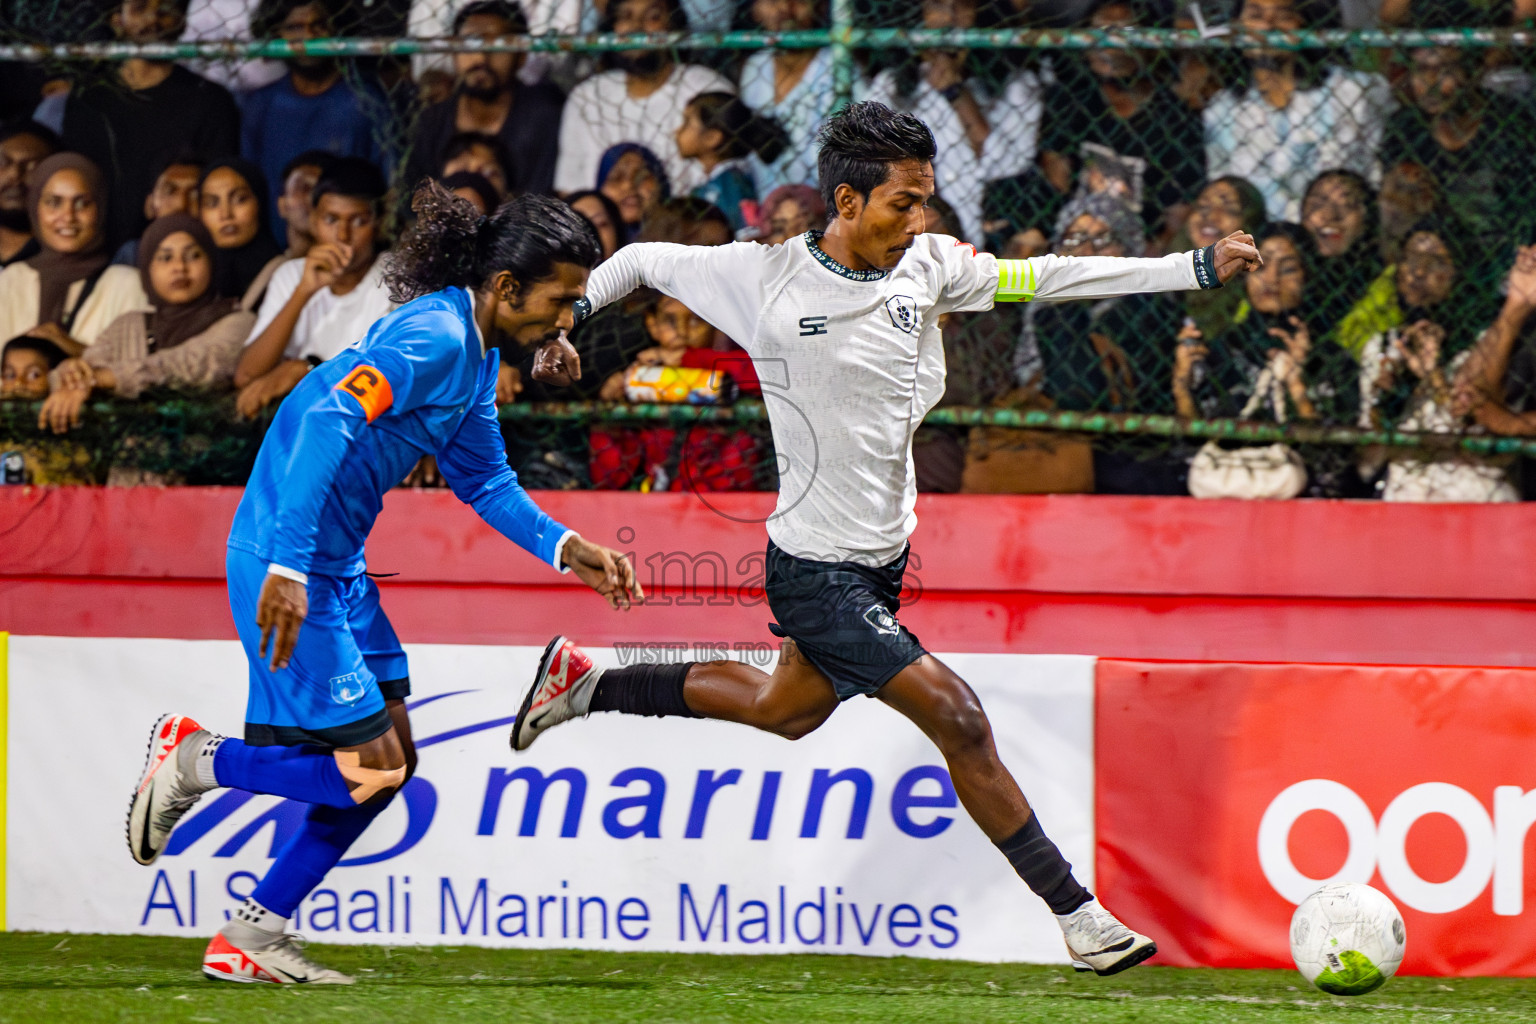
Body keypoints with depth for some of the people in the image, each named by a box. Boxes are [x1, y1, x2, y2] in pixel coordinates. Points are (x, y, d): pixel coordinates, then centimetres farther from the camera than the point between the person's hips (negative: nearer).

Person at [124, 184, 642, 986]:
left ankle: (251, 940, 17)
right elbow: (326, 427, -29)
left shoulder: (477, 353, 11)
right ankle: (195, 759, 6)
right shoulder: (433, 339, -20)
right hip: (287, 558, -10)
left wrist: (565, 549, 8)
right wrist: (288, 569, -34)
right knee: (372, 767, -10)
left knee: (392, 758, 12)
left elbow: (483, 479, 22)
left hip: (338, 562, 10)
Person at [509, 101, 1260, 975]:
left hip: (884, 554, 8)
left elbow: (1043, 277, -2)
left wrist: (1198, 269, -6)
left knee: (786, 710, 27)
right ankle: (1077, 914, -5)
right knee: (960, 721, -13)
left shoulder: (926, 265, -4)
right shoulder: (767, 277, -17)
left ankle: (584, 685, 43)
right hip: (816, 569, -8)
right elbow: (643, 261, -2)